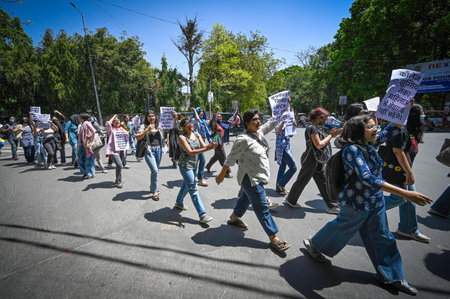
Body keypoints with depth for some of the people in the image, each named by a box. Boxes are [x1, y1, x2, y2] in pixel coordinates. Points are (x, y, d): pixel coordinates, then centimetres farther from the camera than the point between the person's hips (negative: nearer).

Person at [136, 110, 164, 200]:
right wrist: (147, 129, -22)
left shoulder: (158, 126, 10)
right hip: (149, 150, -5)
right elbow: (138, 137, -13)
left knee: (156, 170, 14)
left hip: (158, 149, 5)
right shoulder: (144, 126, -2)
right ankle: (154, 191, -1)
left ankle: (152, 188, 32)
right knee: (154, 170, -16)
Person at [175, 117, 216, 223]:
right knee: (194, 190, -7)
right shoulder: (182, 137, -15)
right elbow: (190, 152, -25)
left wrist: (210, 146, -28)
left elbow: (203, 146, -5)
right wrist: (206, 149, -35)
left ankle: (179, 203, 47)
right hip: (185, 165, -7)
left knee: (186, 185, 23)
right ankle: (202, 215, -4)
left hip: (194, 164, 7)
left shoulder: (197, 134, 3)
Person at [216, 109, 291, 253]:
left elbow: (271, 124, 15)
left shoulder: (259, 132, 2)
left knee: (246, 198, 26)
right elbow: (231, 158, -17)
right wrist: (222, 175, -11)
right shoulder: (243, 139, -22)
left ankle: (234, 217, 49)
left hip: (259, 177, 9)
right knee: (262, 208, -2)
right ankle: (273, 238, 9)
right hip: (250, 178, -9)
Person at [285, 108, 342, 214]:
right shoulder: (312, 128, -17)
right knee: (302, 181, 5)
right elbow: (319, 144, -22)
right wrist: (331, 135, -14)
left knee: (325, 182, 9)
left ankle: (332, 206, 17)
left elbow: (322, 140, 16)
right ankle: (290, 200, 23)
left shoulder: (317, 128, 13)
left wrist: (330, 134, 4)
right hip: (311, 160, -9)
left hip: (318, 161, 9)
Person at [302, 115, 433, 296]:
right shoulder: (352, 149, -26)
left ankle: (392, 276, 37)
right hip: (356, 202, -8)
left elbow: (391, 132, 14)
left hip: (376, 201, 8)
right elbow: (368, 178, -36)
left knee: (382, 238, 17)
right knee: (343, 228, 12)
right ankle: (313, 245, 37)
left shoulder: (369, 144, 0)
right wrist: (405, 193, -37)